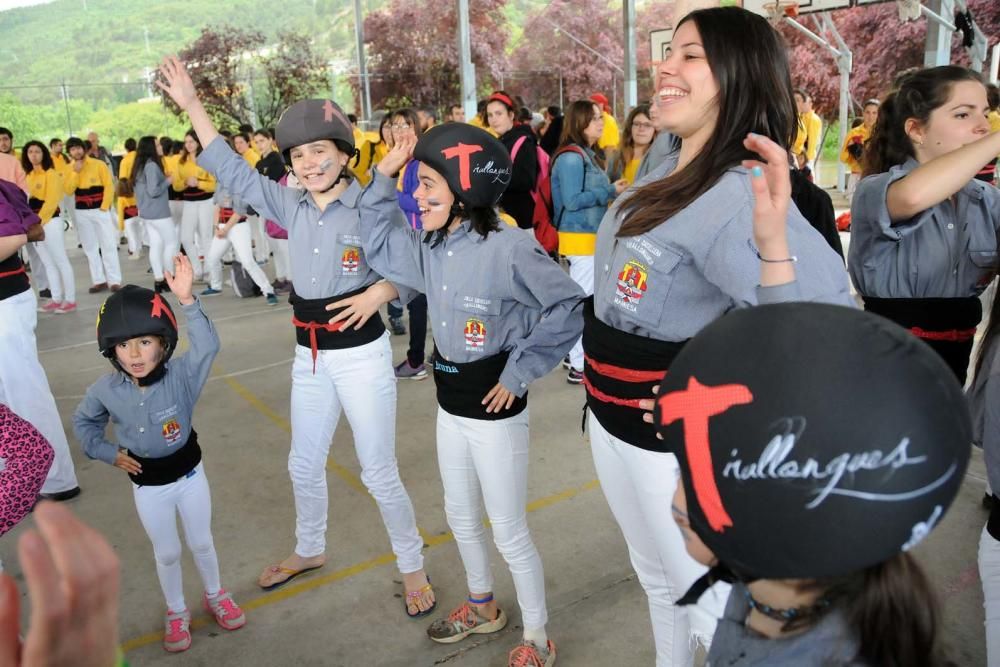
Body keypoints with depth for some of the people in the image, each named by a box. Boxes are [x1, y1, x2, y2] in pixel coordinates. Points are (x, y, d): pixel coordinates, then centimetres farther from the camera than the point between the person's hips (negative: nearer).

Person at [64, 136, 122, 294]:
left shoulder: (99, 164, -4)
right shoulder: (69, 169, 6)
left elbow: (109, 186, -6)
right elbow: (68, 190, -5)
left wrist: (104, 207, -12)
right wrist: (75, 171, -12)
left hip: (100, 209, -4)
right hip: (81, 212, 4)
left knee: (108, 245, -4)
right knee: (90, 248, 7)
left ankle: (115, 281, -2)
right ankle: (99, 281, 13)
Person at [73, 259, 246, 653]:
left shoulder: (180, 375, -21)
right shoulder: (107, 390, -14)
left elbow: (208, 346, -39)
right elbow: (83, 421, 6)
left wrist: (187, 301, -49)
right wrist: (107, 453, -5)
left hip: (189, 473, -1)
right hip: (147, 485, 1)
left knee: (202, 543, 18)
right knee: (166, 553, 17)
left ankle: (215, 596, 44)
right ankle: (176, 613, 40)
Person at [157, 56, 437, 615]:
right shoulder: (291, 206, 3)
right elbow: (234, 172, 8)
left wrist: (378, 292, -30)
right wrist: (192, 106, 6)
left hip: (362, 353, -6)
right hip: (310, 355, 6)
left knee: (379, 472, 3)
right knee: (304, 464, 21)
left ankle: (413, 568, 25)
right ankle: (310, 550, 46)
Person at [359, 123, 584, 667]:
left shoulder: (508, 249, -24)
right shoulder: (432, 247, 0)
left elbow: (567, 308, -24)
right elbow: (379, 246, 14)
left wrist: (520, 370, -20)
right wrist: (383, 176, 5)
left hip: (495, 410, -8)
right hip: (449, 406, 8)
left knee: (509, 532, 7)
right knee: (461, 517, 24)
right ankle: (482, 607, 48)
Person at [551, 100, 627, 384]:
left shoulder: (587, 154, 14)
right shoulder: (572, 157, -16)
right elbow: (572, 201, -22)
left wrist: (611, 191, 3)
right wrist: (610, 192, -17)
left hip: (589, 235, 10)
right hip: (580, 237, -10)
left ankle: (576, 355, 28)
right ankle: (579, 366, 2)